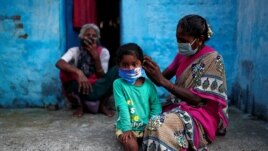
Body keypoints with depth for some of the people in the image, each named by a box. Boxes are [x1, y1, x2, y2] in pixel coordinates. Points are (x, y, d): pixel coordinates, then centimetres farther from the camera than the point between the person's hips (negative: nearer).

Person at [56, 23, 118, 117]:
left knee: (116, 71, -22)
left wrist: (95, 56, -22)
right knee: (64, 72, -27)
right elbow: (59, 63, -28)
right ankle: (80, 105, -10)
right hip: (80, 89, -1)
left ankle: (102, 105, -9)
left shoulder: (103, 52, -5)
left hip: (97, 89, 1)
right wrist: (79, 72, -44)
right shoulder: (74, 51, -8)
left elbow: (102, 77, -11)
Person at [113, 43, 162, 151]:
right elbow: (122, 108, -15)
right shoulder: (118, 84, -9)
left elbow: (156, 107, 0)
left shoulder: (148, 84, -1)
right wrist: (127, 129, -21)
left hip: (146, 126, 3)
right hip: (126, 127, -3)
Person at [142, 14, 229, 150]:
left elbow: (197, 99, -20)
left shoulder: (213, 59, -14)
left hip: (202, 115, -7)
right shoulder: (182, 54, 6)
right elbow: (161, 80, 5)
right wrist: (150, 70, -18)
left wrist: (162, 80, -24)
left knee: (160, 126, -30)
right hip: (179, 108, 7)